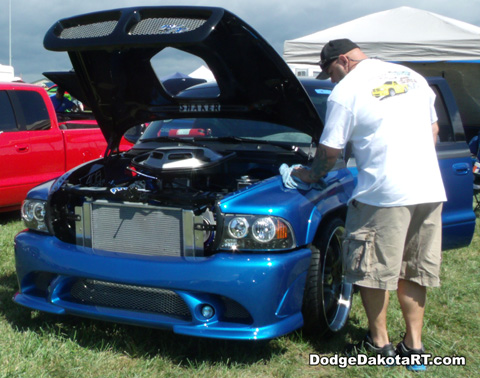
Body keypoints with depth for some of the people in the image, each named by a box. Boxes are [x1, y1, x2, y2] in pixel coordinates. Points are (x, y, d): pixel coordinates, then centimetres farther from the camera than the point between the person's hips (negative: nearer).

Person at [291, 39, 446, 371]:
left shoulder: (347, 91, -3)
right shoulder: (413, 77, 15)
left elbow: (329, 151, 0)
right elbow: (433, 130, 21)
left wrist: (311, 175, 18)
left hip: (385, 193, -7)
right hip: (430, 190, 7)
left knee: (372, 270, 8)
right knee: (413, 270, 14)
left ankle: (380, 343, 17)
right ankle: (414, 345, 18)